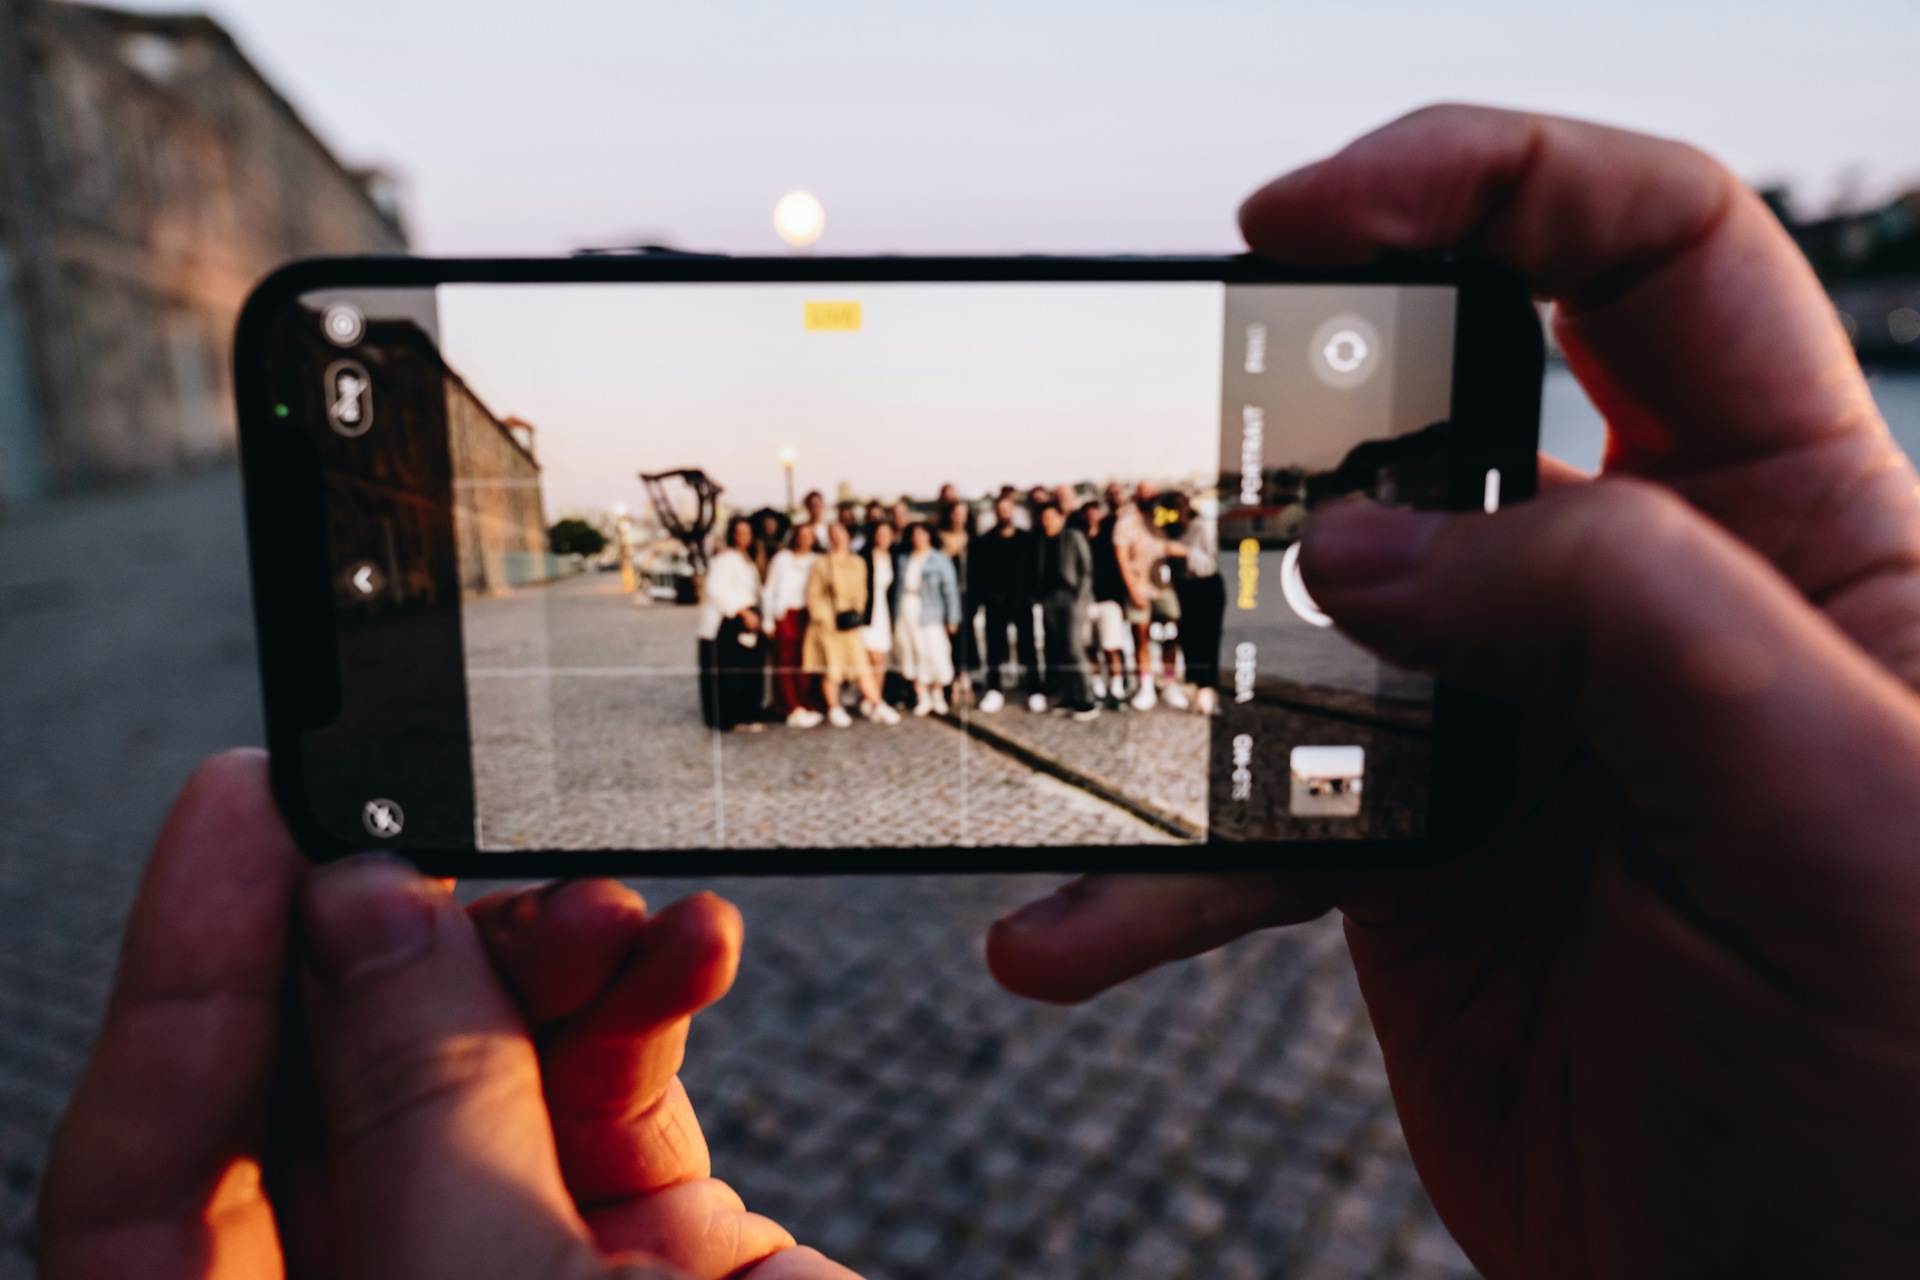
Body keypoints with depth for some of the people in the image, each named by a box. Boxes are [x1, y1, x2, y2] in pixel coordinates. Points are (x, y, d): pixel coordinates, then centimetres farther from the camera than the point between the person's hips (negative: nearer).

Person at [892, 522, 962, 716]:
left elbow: (950, 589, -3)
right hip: (905, 614, 3)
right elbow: (897, 587, 11)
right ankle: (922, 698, 13)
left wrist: (952, 619, -7)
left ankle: (938, 695, 15)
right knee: (912, 656, 3)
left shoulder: (939, 559, -1)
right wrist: (895, 615, 6)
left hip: (929, 616, -3)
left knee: (934, 655, -5)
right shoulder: (903, 558, 10)